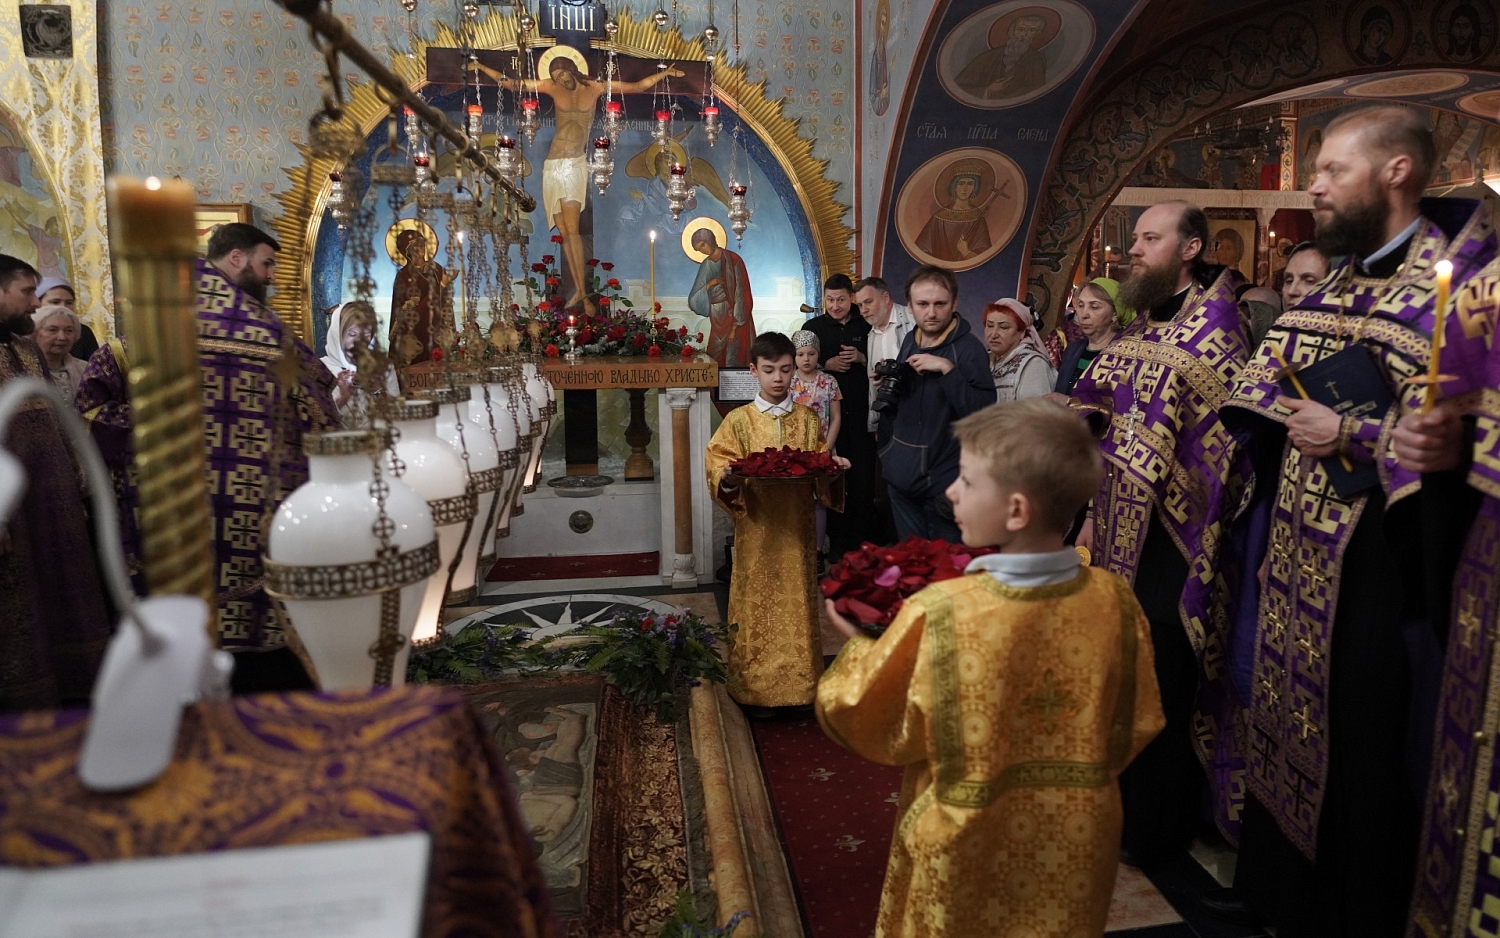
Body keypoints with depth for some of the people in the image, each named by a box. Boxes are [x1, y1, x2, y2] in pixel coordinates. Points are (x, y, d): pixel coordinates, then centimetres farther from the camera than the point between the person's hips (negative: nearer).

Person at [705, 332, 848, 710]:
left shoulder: (807, 420, 7)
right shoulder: (739, 420, 0)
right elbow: (718, 463, -4)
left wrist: (832, 465, -12)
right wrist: (728, 478, -25)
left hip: (796, 527, 2)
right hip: (757, 528, -2)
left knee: (797, 602, 7)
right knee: (757, 603, 4)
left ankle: (799, 685, 21)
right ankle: (755, 688, 17)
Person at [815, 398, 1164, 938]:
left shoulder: (937, 614, -29)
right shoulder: (1115, 601, -17)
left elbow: (876, 726, -13)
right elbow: (1135, 727, -2)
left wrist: (859, 647, 2)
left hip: (967, 849, -3)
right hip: (1075, 844, 3)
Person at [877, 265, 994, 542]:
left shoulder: (968, 348, -13)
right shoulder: (910, 342, 8)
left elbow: (983, 413, -24)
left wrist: (947, 369, -27)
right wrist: (886, 384, 1)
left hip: (943, 480, -6)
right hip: (901, 474, 7)